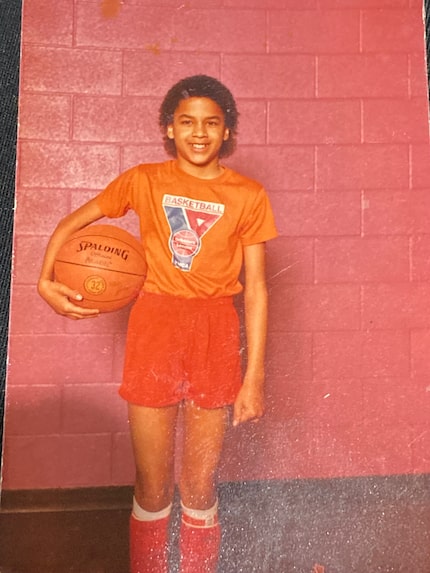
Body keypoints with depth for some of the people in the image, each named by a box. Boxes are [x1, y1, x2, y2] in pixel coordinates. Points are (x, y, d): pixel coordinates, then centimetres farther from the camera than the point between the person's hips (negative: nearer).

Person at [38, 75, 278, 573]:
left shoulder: (248, 195, 3)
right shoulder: (144, 181, 5)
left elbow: (255, 288, 1)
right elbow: (71, 224, 14)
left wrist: (254, 377, -2)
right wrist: (46, 281, -3)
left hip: (215, 331, 0)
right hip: (154, 325, 0)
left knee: (200, 490, 9)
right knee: (153, 489, 9)